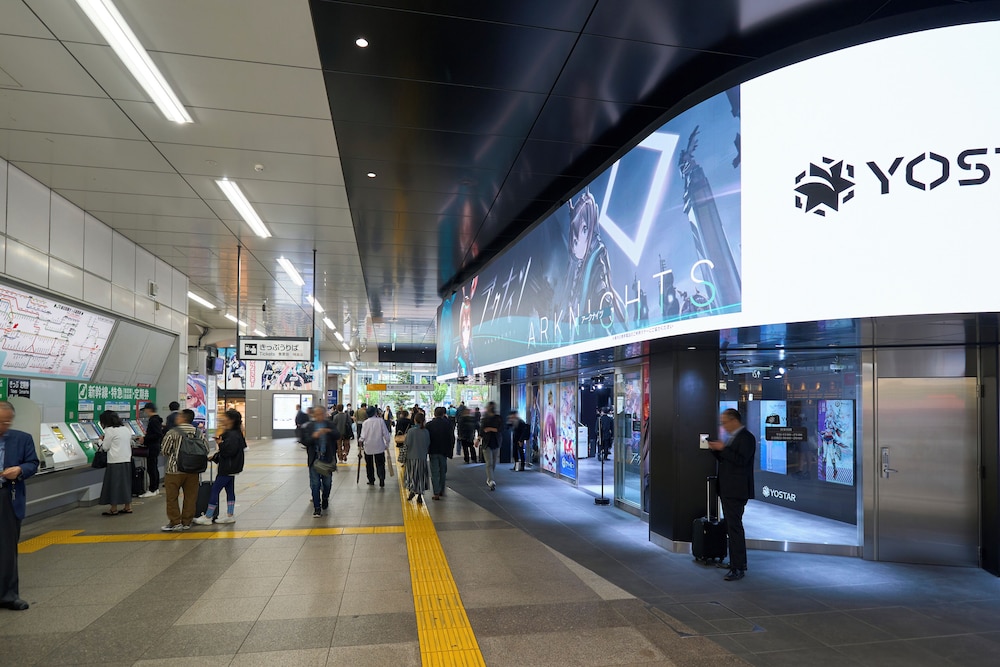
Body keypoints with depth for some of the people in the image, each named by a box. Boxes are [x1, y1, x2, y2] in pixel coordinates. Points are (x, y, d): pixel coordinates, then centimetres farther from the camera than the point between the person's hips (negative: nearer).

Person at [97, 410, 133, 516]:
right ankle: (127, 507, 17)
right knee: (126, 483, 13)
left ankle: (113, 509, 6)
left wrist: (103, 440, 12)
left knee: (114, 484, 1)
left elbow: (105, 447, -7)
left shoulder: (109, 430, -11)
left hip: (115, 462, -7)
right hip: (127, 460, 7)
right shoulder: (126, 429, 11)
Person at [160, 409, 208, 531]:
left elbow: (165, 451, -6)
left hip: (175, 469, -3)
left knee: (172, 497, 8)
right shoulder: (198, 433, 2)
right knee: (190, 497, 9)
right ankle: (187, 522, 15)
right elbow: (206, 449, 3)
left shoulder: (172, 433, -9)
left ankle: (175, 522, 9)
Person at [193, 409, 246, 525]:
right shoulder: (229, 433, 11)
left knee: (215, 490, -3)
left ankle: (208, 517, 4)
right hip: (229, 467, 10)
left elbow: (228, 451, -26)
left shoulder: (233, 435, -21)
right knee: (230, 490, 13)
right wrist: (215, 456, 20)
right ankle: (230, 515, 20)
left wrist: (220, 442, -24)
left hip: (228, 468, -10)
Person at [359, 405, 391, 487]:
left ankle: (371, 481, 18)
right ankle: (382, 480, -9)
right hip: (379, 447, 0)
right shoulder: (380, 421, -8)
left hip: (368, 447, 1)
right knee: (380, 464, 4)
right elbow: (386, 434, -7)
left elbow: (363, 436, -10)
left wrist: (360, 440, 12)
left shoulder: (365, 423, -8)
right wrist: (387, 444, 5)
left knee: (369, 464, 14)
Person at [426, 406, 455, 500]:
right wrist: (450, 450, 4)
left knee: (434, 473, 2)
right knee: (442, 471, 17)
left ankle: (436, 493, -5)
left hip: (433, 451, -1)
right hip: (444, 450, 1)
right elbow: (452, 438, -4)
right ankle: (441, 491, 24)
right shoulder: (447, 423, -6)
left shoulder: (429, 424, -7)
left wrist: (427, 450, 7)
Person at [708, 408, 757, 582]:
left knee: (734, 528, -9)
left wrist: (723, 448, -22)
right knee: (732, 527, 16)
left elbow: (741, 460, -23)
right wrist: (715, 449, 4)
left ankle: (738, 568, -6)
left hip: (736, 490, -10)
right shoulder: (732, 437, 17)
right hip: (727, 489, 10)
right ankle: (739, 562, 26)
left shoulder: (746, 437, -12)